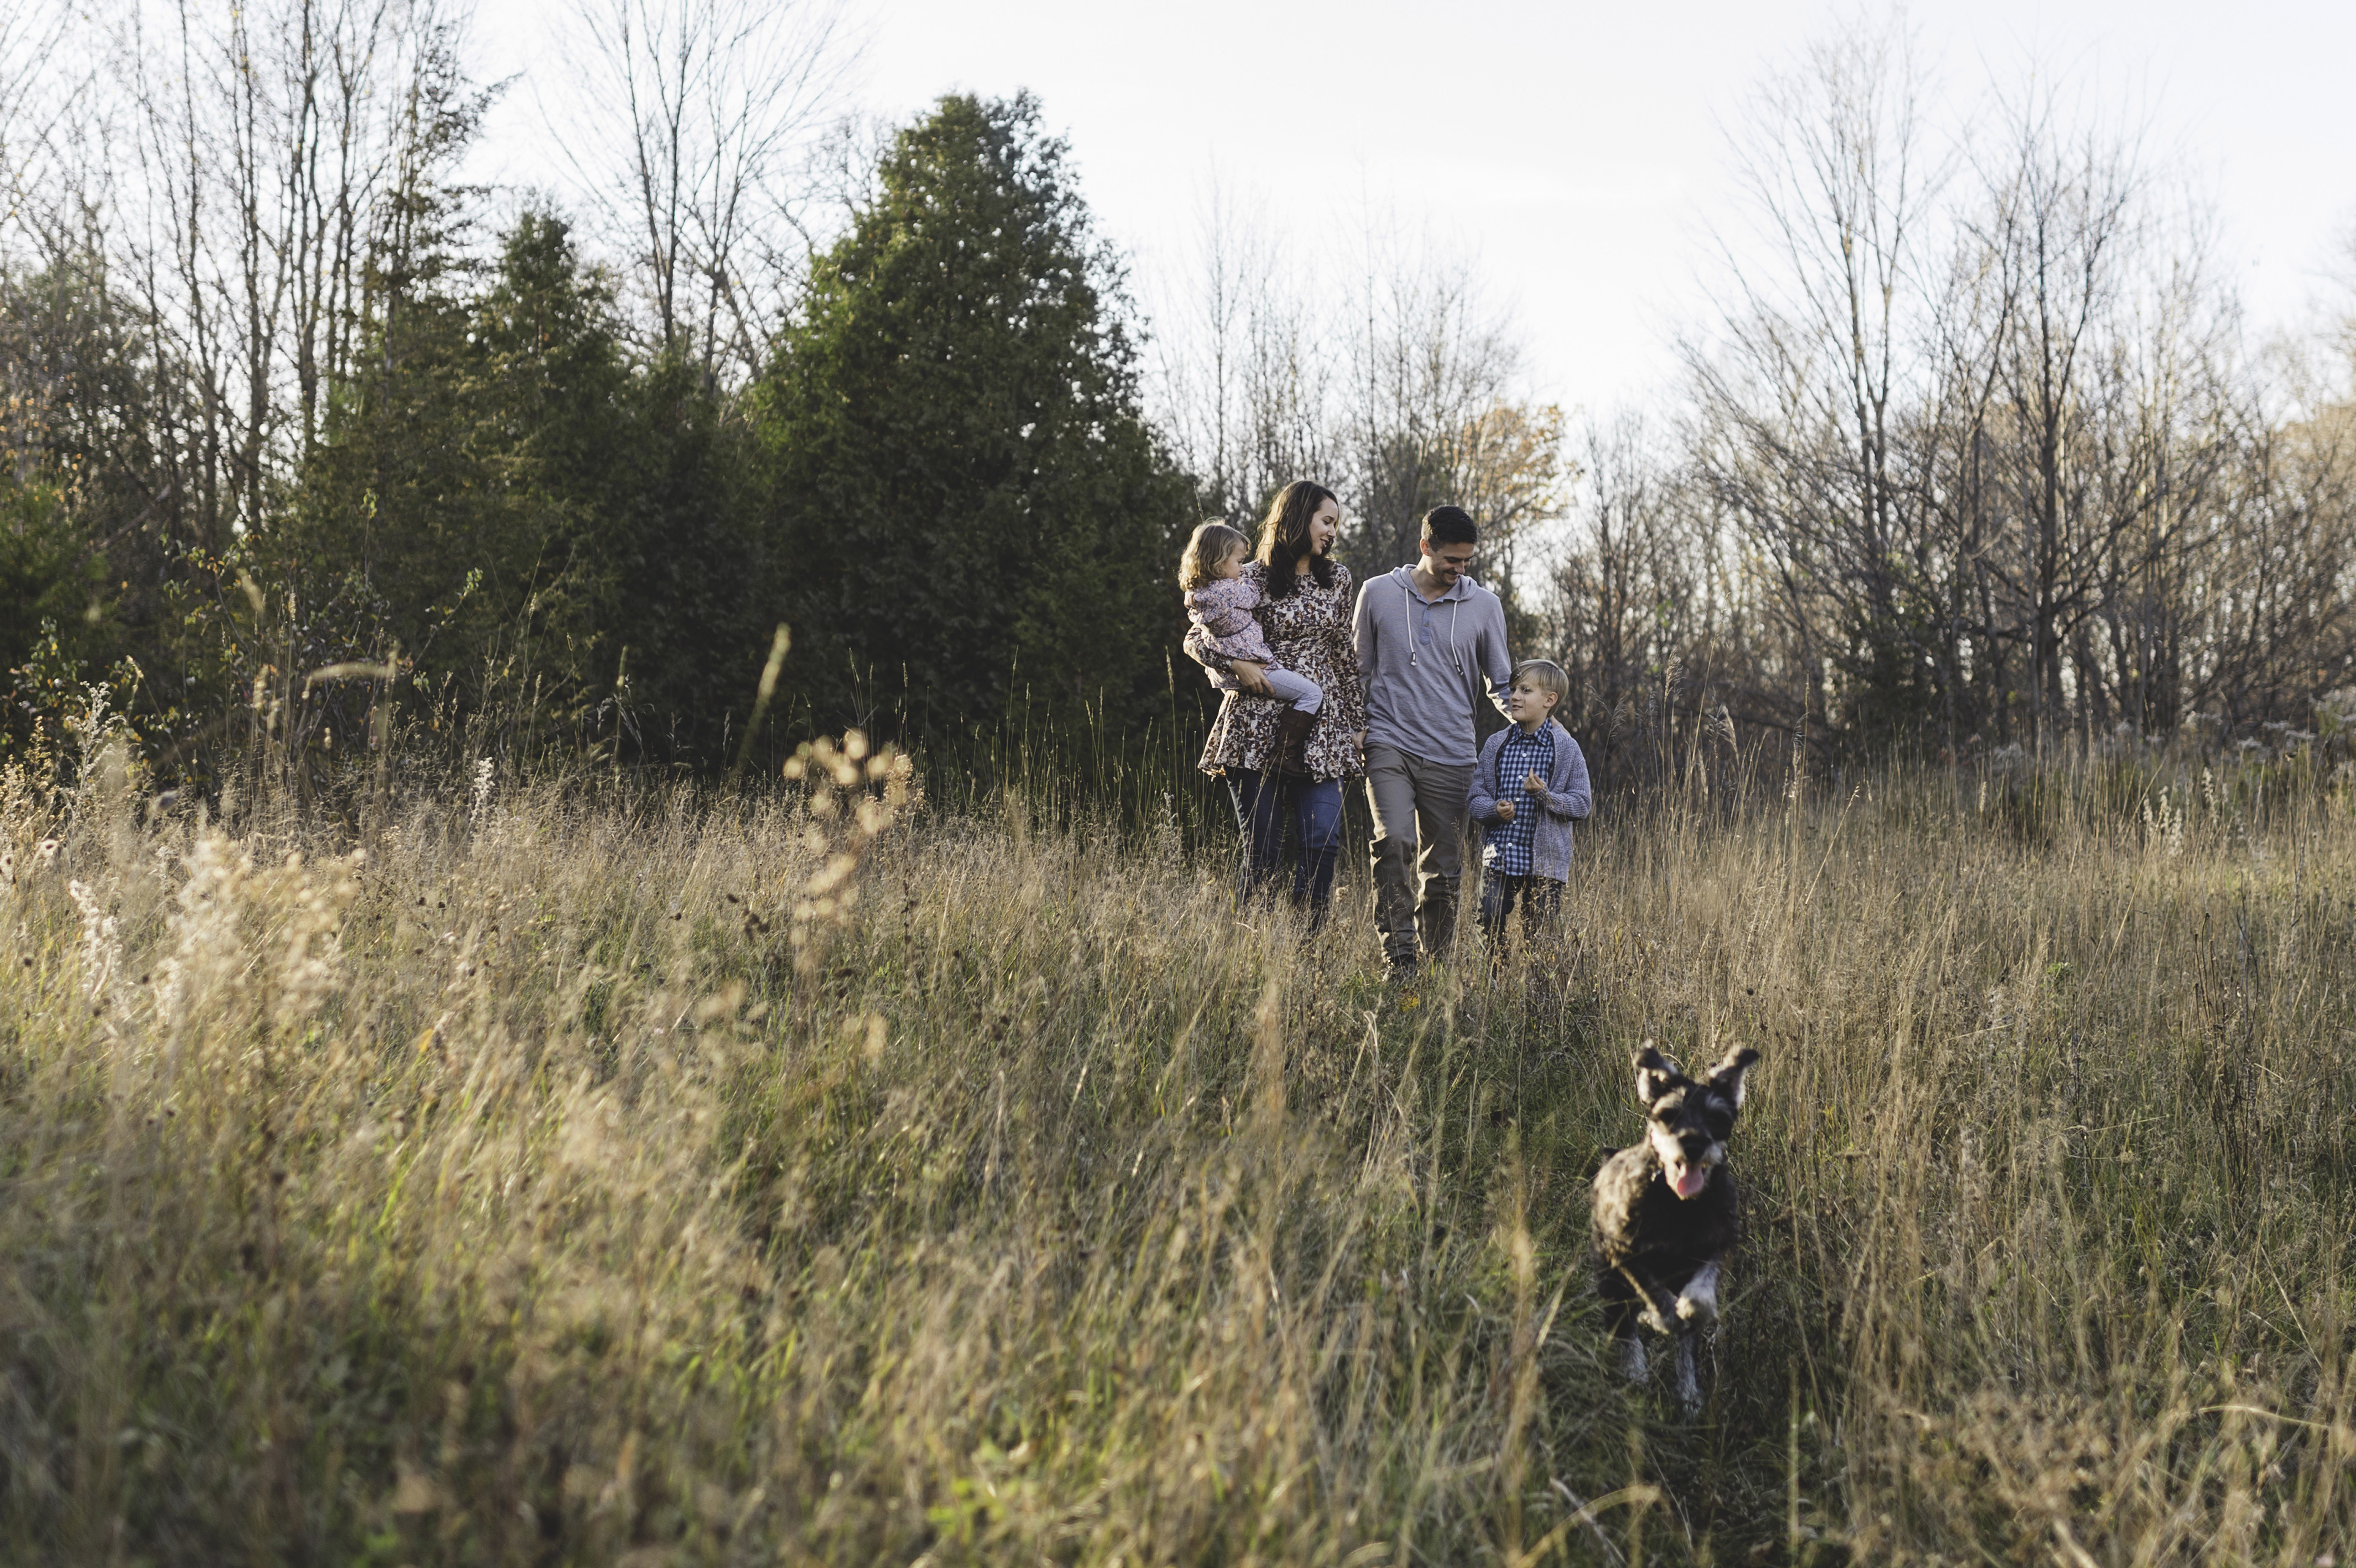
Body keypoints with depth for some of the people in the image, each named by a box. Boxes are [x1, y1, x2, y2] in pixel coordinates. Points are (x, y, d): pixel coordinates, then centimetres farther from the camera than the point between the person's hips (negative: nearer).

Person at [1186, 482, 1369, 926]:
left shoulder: (1337, 579, 14)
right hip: (1259, 726, -3)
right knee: (1263, 851, -3)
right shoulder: (1252, 579, 1)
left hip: (1320, 728, 3)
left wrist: (1358, 722, 16)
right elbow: (1195, 639, 4)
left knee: (1322, 841, -10)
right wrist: (1237, 664, -15)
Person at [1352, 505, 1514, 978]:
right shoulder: (1378, 594, 6)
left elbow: (1500, 683, 15)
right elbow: (1360, 670, 15)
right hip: (1389, 744, -2)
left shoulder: (1484, 606, 8)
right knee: (1395, 841, -23)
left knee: (1443, 872, 4)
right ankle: (1399, 960, -22)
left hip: (1451, 756, 2)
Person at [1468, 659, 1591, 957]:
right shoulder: (1496, 745, 7)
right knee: (1490, 929, 0)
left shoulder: (1566, 749, -2)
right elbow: (1475, 795, 7)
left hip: (1545, 862, -2)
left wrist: (1546, 795, -19)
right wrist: (1494, 810, -14)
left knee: (1539, 935, 2)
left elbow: (1581, 805, -4)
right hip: (1498, 859, 3)